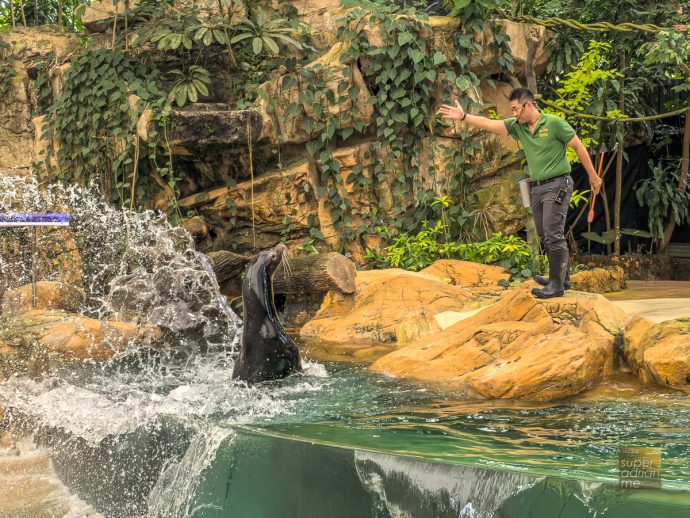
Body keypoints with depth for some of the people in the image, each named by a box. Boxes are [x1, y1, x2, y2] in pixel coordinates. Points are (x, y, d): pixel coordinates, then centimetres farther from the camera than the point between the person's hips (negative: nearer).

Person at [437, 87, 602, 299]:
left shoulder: (554, 123, -11)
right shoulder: (517, 126, 5)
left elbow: (579, 147, -5)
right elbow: (489, 124, -2)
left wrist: (593, 177, 0)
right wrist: (463, 117, -15)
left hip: (557, 184, -7)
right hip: (537, 187, 7)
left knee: (554, 234, -11)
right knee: (545, 236, 12)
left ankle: (557, 285, -8)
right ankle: (562, 277, 25)